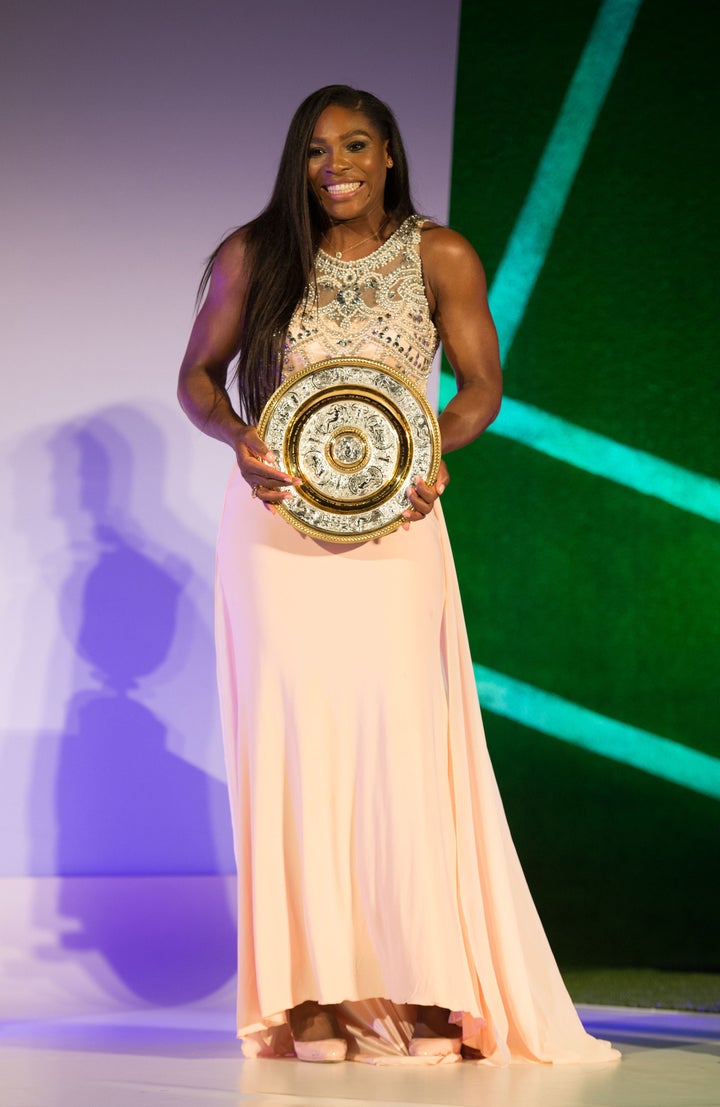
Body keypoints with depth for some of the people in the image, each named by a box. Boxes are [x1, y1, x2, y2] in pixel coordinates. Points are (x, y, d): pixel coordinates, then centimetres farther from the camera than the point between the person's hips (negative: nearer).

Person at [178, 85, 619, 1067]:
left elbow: (482, 384, 5)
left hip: (391, 521, 0)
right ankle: (317, 996, -1)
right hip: (278, 521, 0)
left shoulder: (440, 258, 0)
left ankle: (420, 993, -2)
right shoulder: (254, 257, 1)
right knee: (294, 736, -4)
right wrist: (239, 440, -12)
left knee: (401, 736, -7)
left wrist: (432, 448, -14)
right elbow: (198, 375, 8)